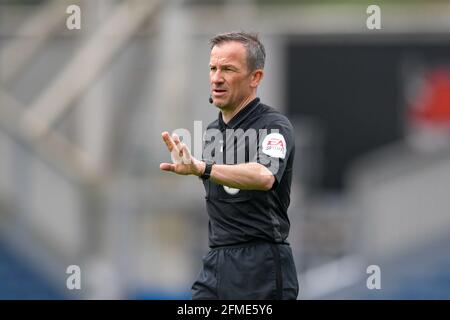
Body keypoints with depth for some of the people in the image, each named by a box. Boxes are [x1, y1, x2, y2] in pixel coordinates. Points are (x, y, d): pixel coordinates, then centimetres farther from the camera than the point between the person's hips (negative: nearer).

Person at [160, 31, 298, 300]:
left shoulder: (274, 126, -11)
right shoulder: (212, 131, 15)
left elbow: (264, 176, -33)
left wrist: (201, 168, -45)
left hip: (260, 268, -7)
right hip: (215, 265, 7)